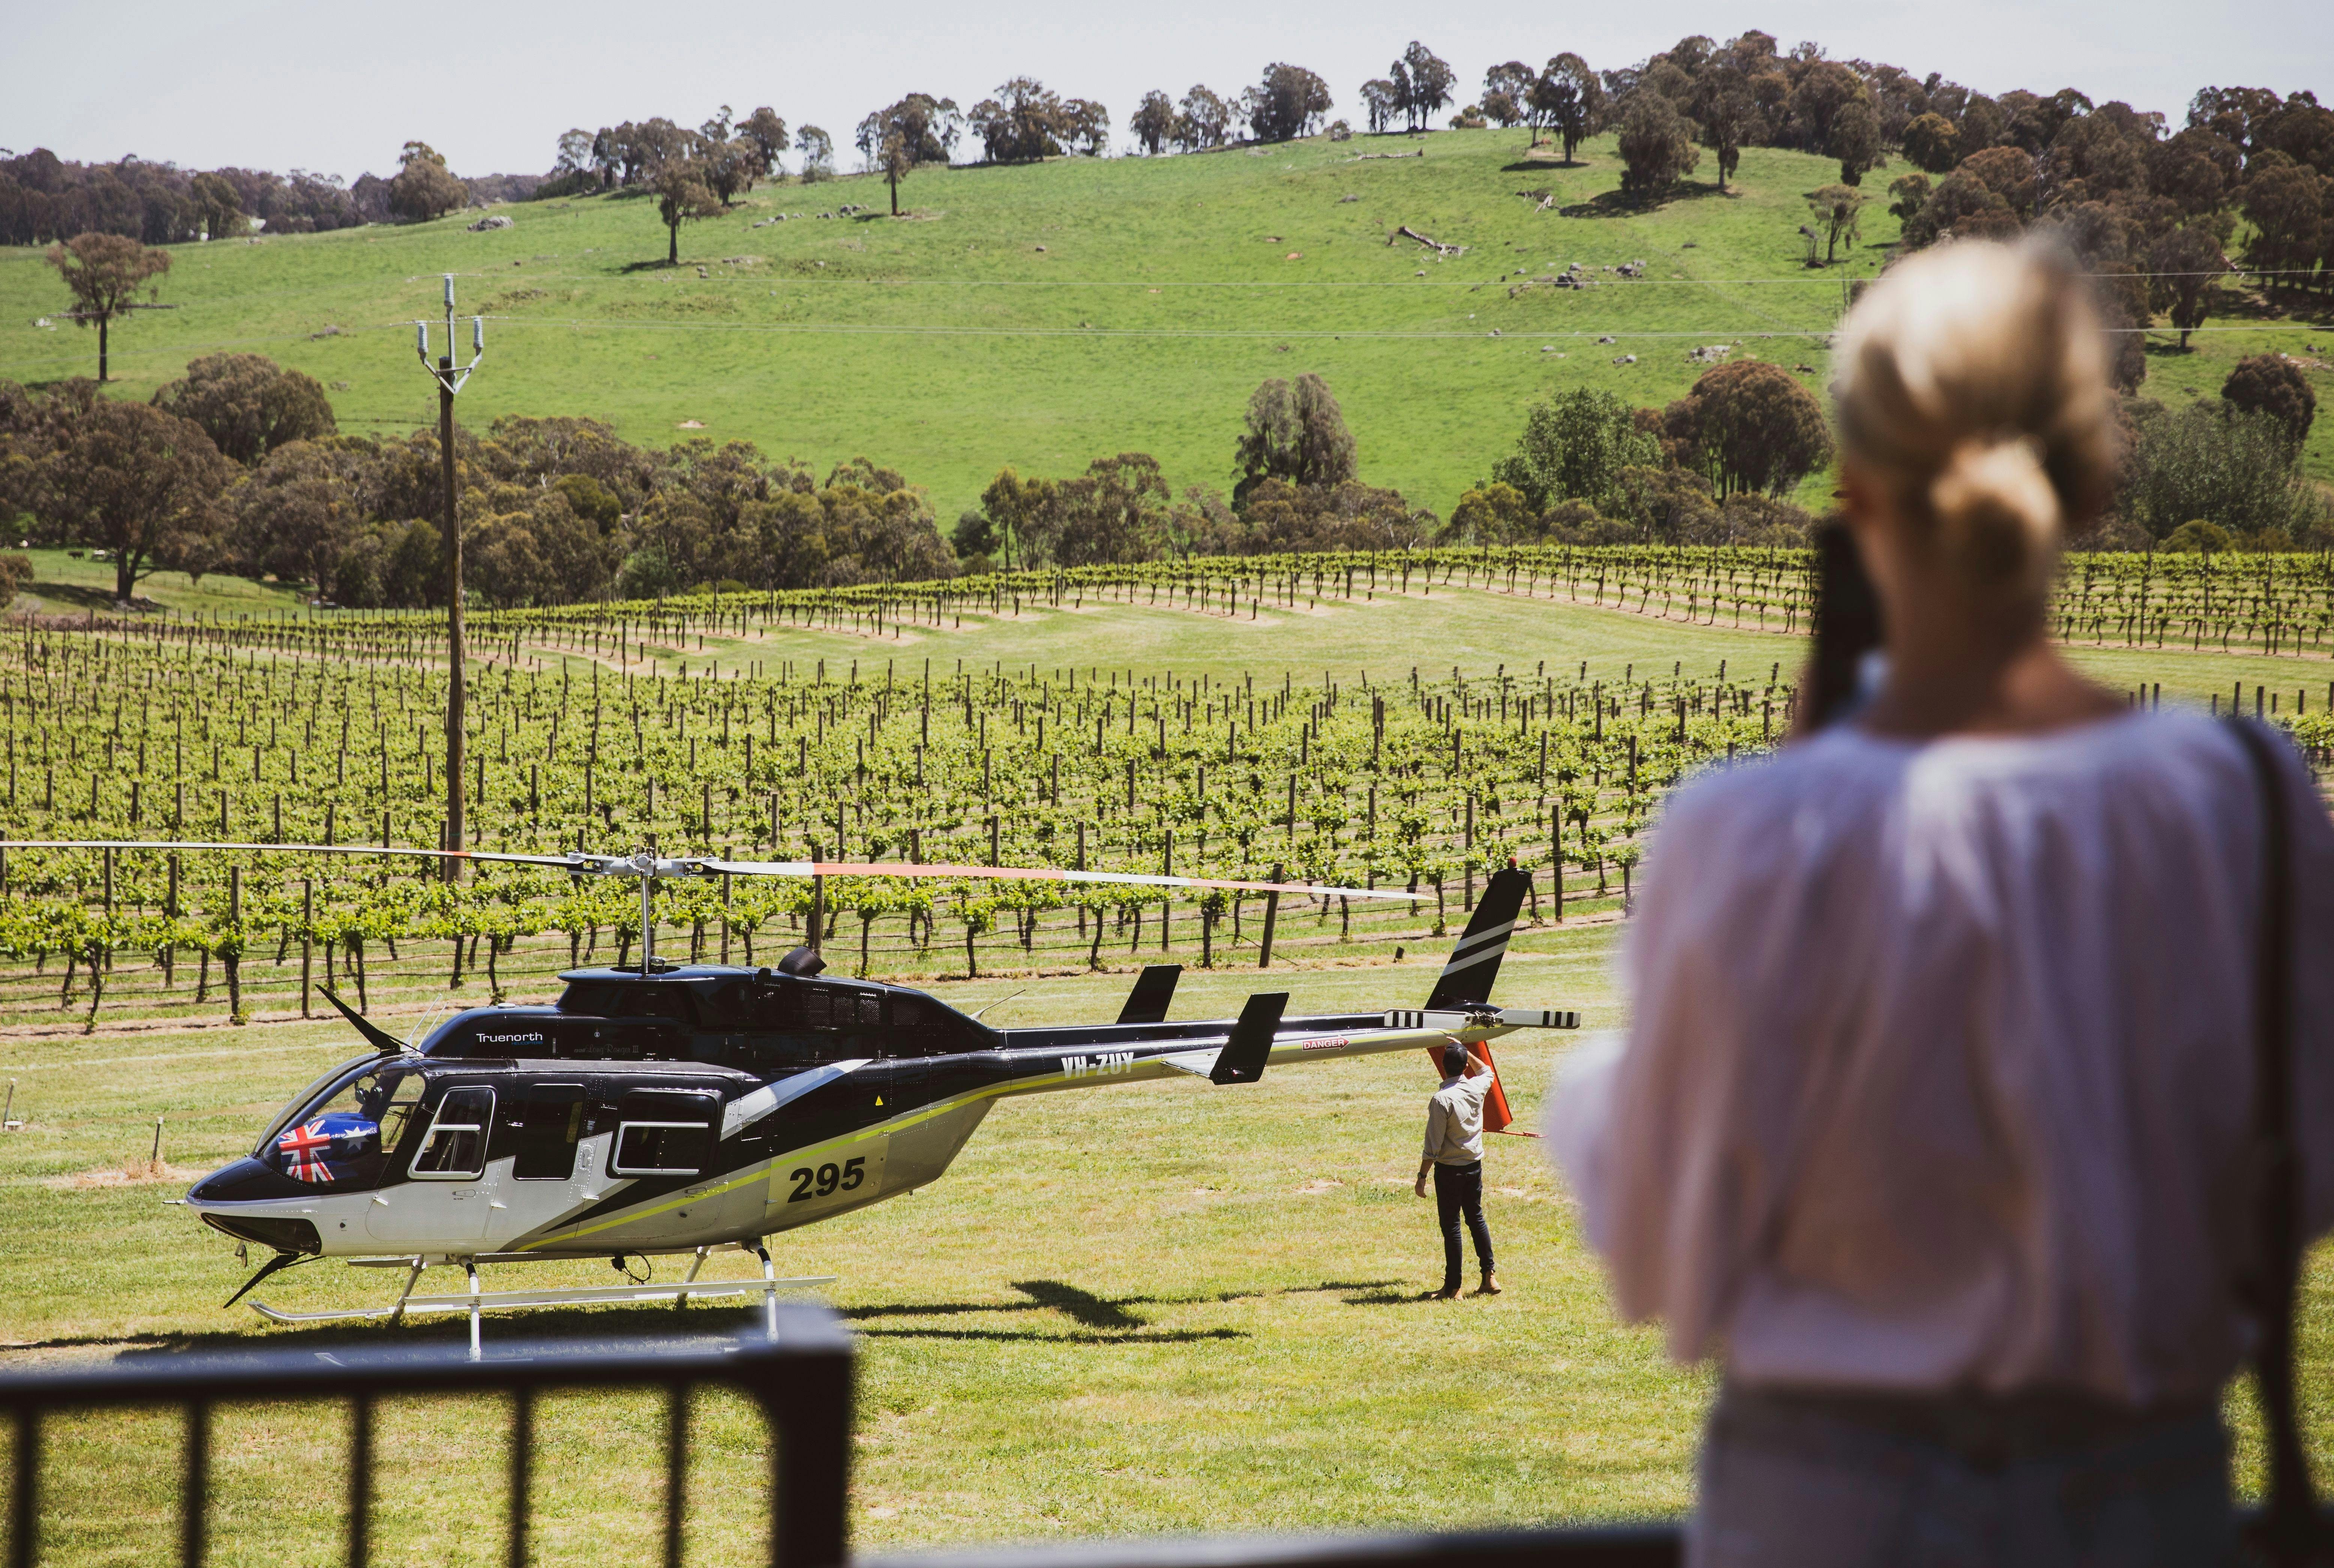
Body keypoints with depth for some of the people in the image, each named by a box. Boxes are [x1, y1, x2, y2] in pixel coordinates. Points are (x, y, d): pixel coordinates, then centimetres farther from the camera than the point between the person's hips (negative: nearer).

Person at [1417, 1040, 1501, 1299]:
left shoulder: (1441, 1099, -21)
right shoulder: (1477, 1088, -4)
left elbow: (1433, 1146, -18)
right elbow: (1487, 1072, 24)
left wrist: (1422, 1177, -10)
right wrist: (1464, 1052, 24)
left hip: (1449, 1169, -6)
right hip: (1475, 1165, 6)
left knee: (1451, 1226, 1)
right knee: (1476, 1218, 18)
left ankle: (1453, 1286, 6)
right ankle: (1490, 1275, 19)